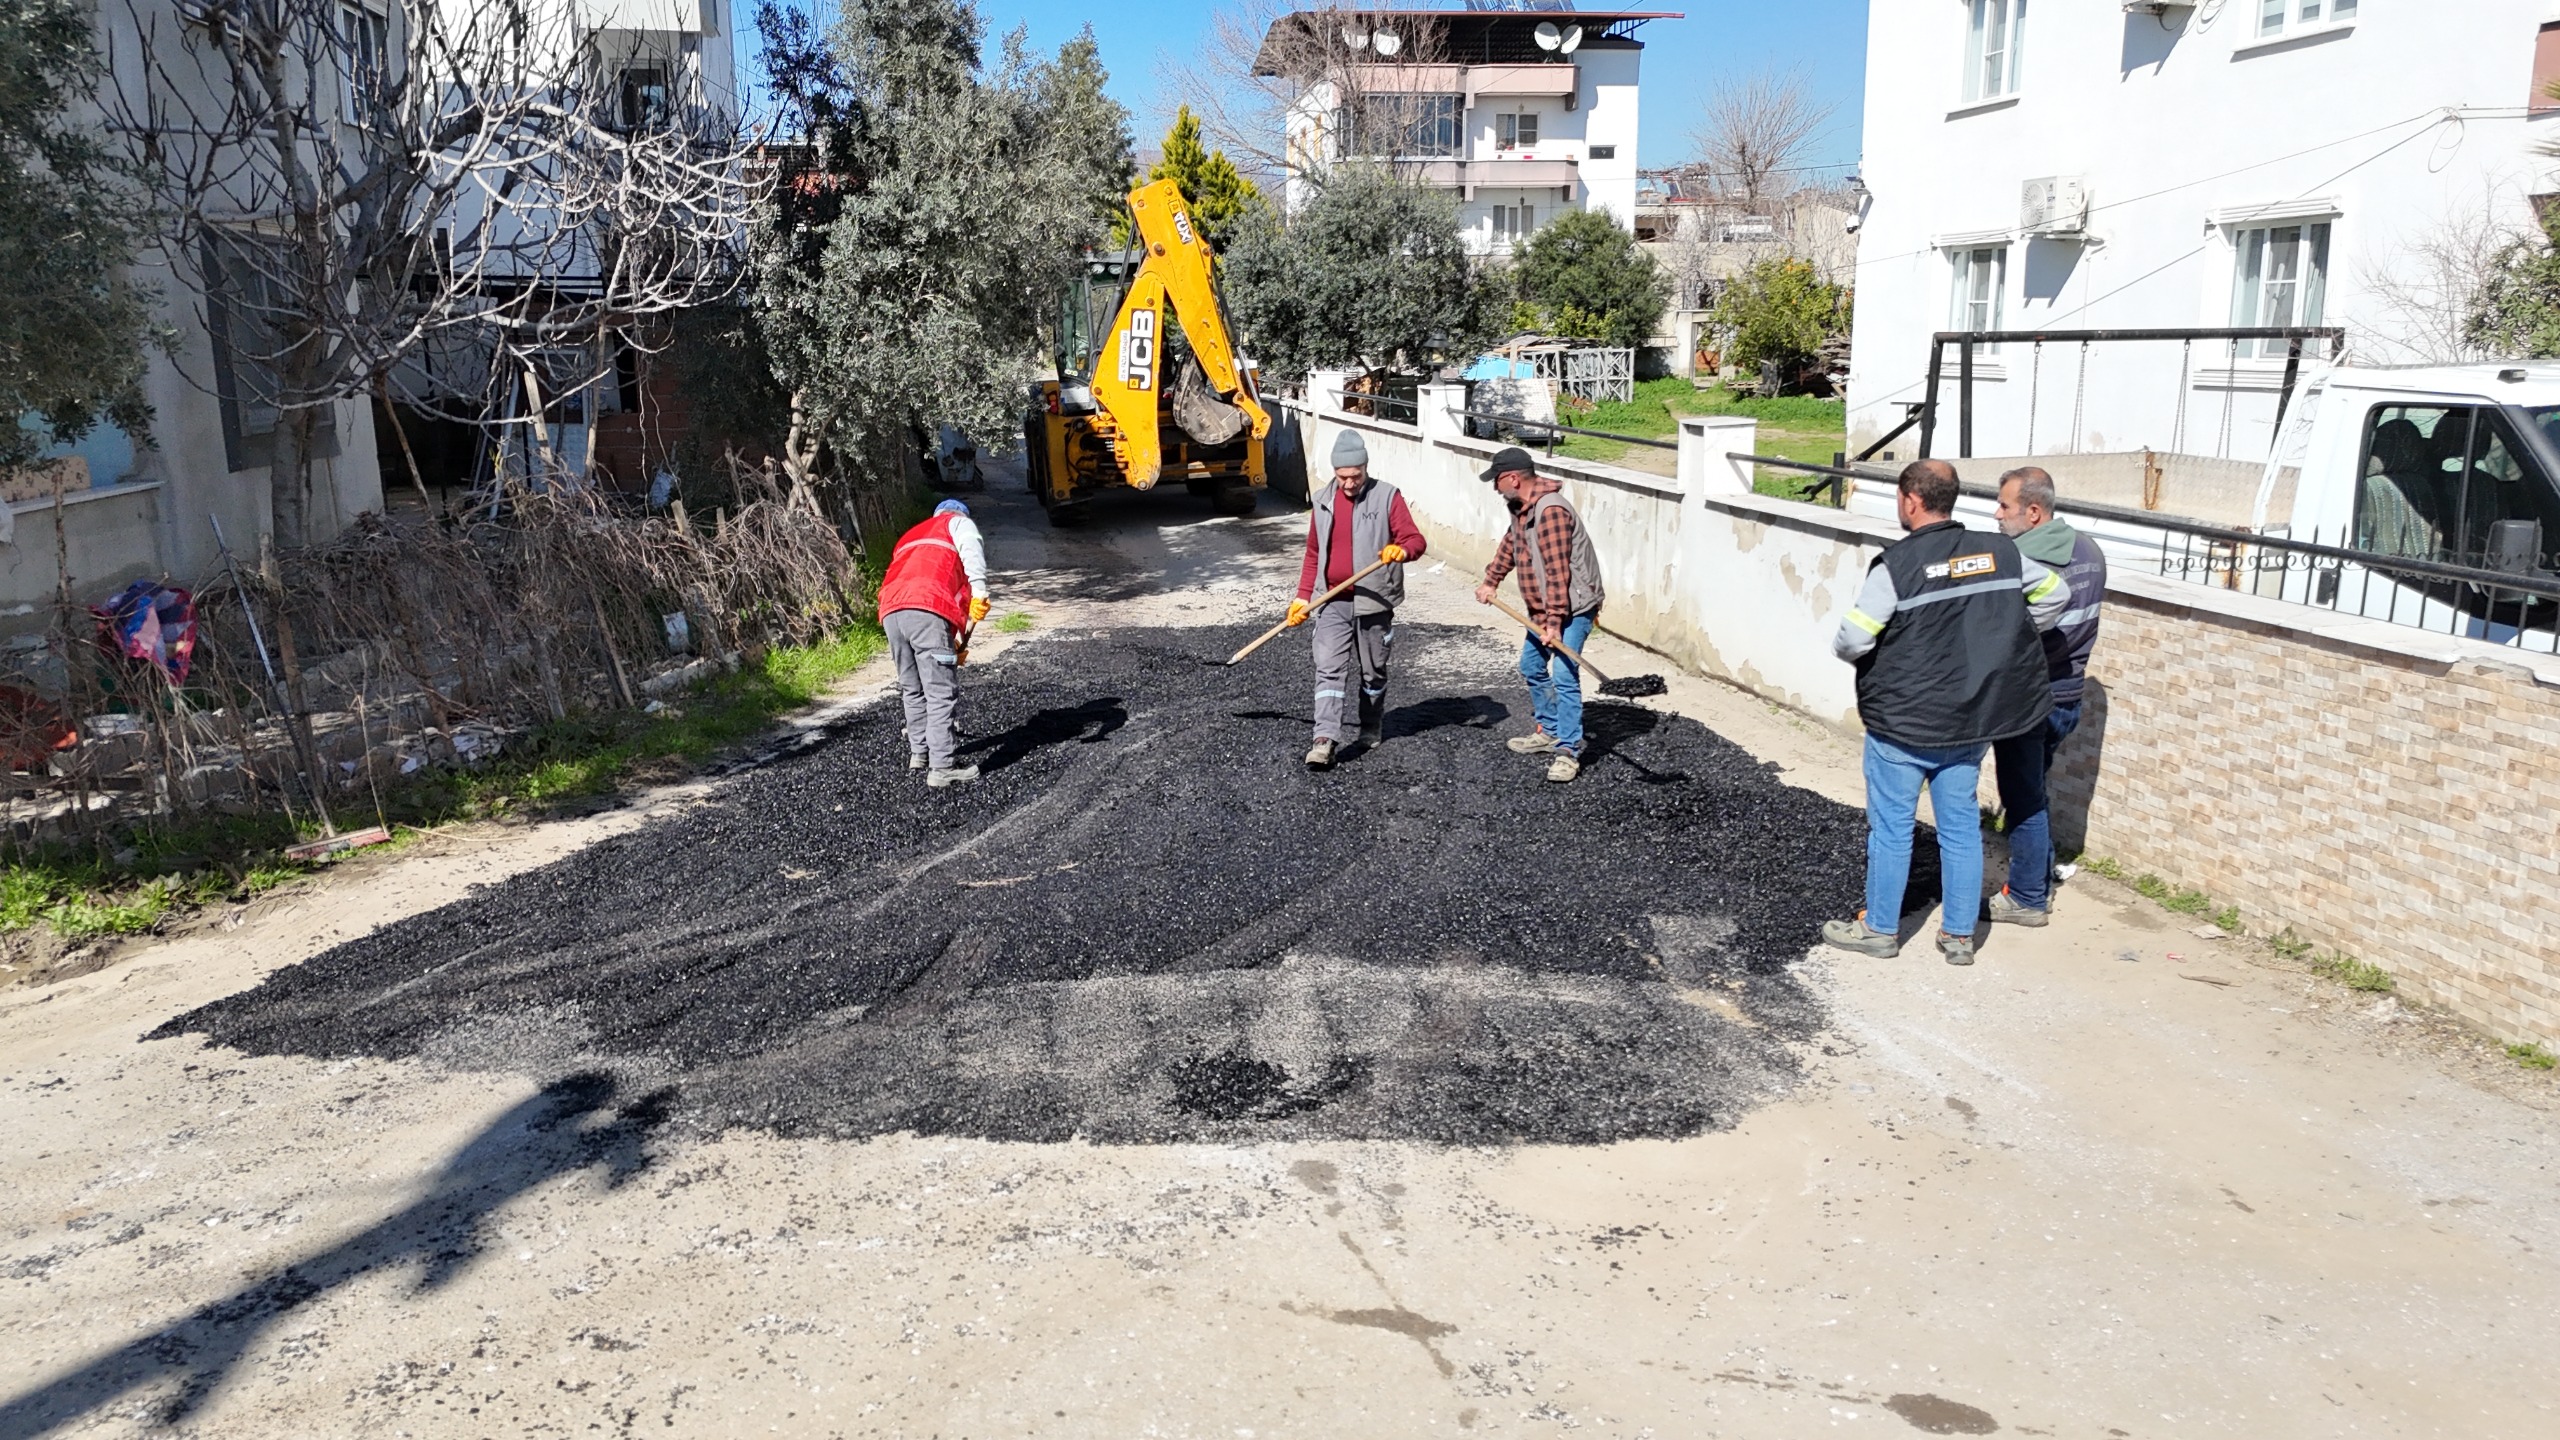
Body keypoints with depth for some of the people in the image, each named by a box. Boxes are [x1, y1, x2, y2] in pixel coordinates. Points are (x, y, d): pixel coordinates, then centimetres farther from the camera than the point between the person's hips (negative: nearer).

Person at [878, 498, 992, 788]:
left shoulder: (910, 536, 41)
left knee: (912, 688, 22)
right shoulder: (960, 523, 22)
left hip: (891, 611, 7)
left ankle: (918, 752, 34)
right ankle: (941, 768, -8)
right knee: (941, 692, -5)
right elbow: (971, 551, -3)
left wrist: (949, 643, 41)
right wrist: (979, 590, -17)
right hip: (927, 609, -7)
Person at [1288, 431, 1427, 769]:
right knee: (1329, 669, -9)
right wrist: (1303, 597, 13)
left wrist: (1402, 550, -32)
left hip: (1374, 601, -2)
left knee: (1373, 672, 12)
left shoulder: (1387, 497, -5)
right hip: (1333, 603, 2)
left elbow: (1415, 540, -8)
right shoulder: (1324, 502, 9)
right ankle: (1326, 739, -15)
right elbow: (1314, 553, 17)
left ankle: (1372, 731, 30)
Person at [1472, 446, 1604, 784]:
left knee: (1564, 676, -15)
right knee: (1531, 667, 19)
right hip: (1542, 607, 11)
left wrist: (1553, 623, -29)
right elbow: (1510, 543, 24)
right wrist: (1491, 582, 21)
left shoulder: (1550, 511, -26)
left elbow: (1558, 573, -28)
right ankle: (1549, 732, 33)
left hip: (1573, 607, -11)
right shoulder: (1521, 506, 5)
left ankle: (1568, 752, -12)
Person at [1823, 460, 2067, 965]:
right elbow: (2056, 594, 13)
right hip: (1972, 721, 5)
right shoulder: (2000, 553, -1)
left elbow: (1851, 640, -20)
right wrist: (2000, 643, 17)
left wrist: (1851, 651, 3)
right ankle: (1959, 935, 22)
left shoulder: (1897, 565, -18)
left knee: (1891, 827, 9)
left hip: (1902, 723, -5)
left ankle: (1880, 929, 22)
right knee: (1961, 826, 14)